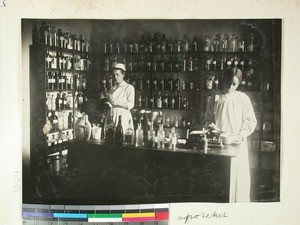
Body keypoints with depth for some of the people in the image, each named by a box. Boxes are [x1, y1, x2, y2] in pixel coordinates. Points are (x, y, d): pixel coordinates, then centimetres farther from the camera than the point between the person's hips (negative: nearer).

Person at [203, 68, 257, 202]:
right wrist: (213, 128, -9)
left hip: (237, 144, -1)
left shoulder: (243, 98, 5)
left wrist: (241, 135, -13)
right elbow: (208, 119, 12)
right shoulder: (215, 98, 11)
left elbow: (250, 121, 1)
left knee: (239, 176, -3)